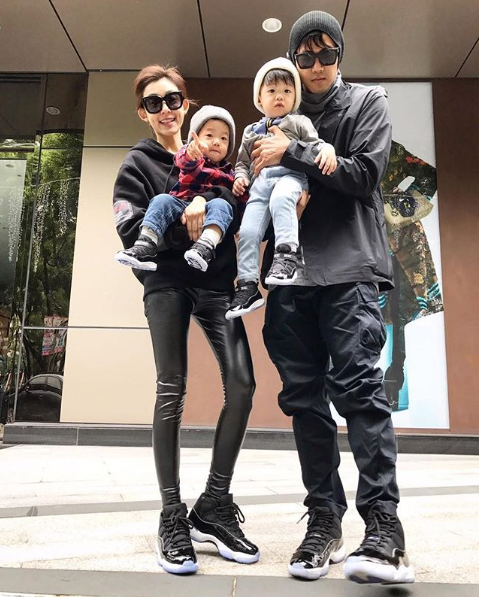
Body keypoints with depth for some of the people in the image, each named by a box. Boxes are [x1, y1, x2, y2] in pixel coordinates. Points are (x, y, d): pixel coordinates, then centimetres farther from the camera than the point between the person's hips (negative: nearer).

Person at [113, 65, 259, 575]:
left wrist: (206, 203, -9)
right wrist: (182, 223, -14)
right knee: (171, 391, -6)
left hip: (215, 280, 3)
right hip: (167, 281, -3)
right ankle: (172, 518, 5)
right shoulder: (139, 164, 11)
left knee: (242, 384, -10)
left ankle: (213, 508, 3)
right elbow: (130, 229, -3)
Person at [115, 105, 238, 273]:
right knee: (161, 199, -25)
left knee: (220, 204, -29)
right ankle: (145, 247, -35)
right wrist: (191, 153, -37)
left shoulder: (228, 172, 24)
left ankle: (205, 248, -51)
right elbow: (183, 161, -15)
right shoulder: (190, 153, 12)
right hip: (181, 205, 0)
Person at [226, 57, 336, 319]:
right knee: (247, 231, -12)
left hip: (290, 174, -4)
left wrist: (327, 150, -15)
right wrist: (240, 177, 8)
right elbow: (243, 161, 30)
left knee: (280, 199, -40)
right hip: (260, 182, 4)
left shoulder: (299, 122, 20)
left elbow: (315, 144, 8)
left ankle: (286, 254, -42)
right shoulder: (251, 131, 31)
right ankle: (247, 286, -7)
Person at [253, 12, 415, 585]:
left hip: (349, 267, -3)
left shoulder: (367, 102, 14)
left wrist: (292, 154, -6)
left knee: (359, 387, -14)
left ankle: (385, 531, -8)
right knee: (304, 397, 2)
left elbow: (364, 175, -2)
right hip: (291, 272, 4)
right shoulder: (280, 118, 23)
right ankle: (324, 520, 12)